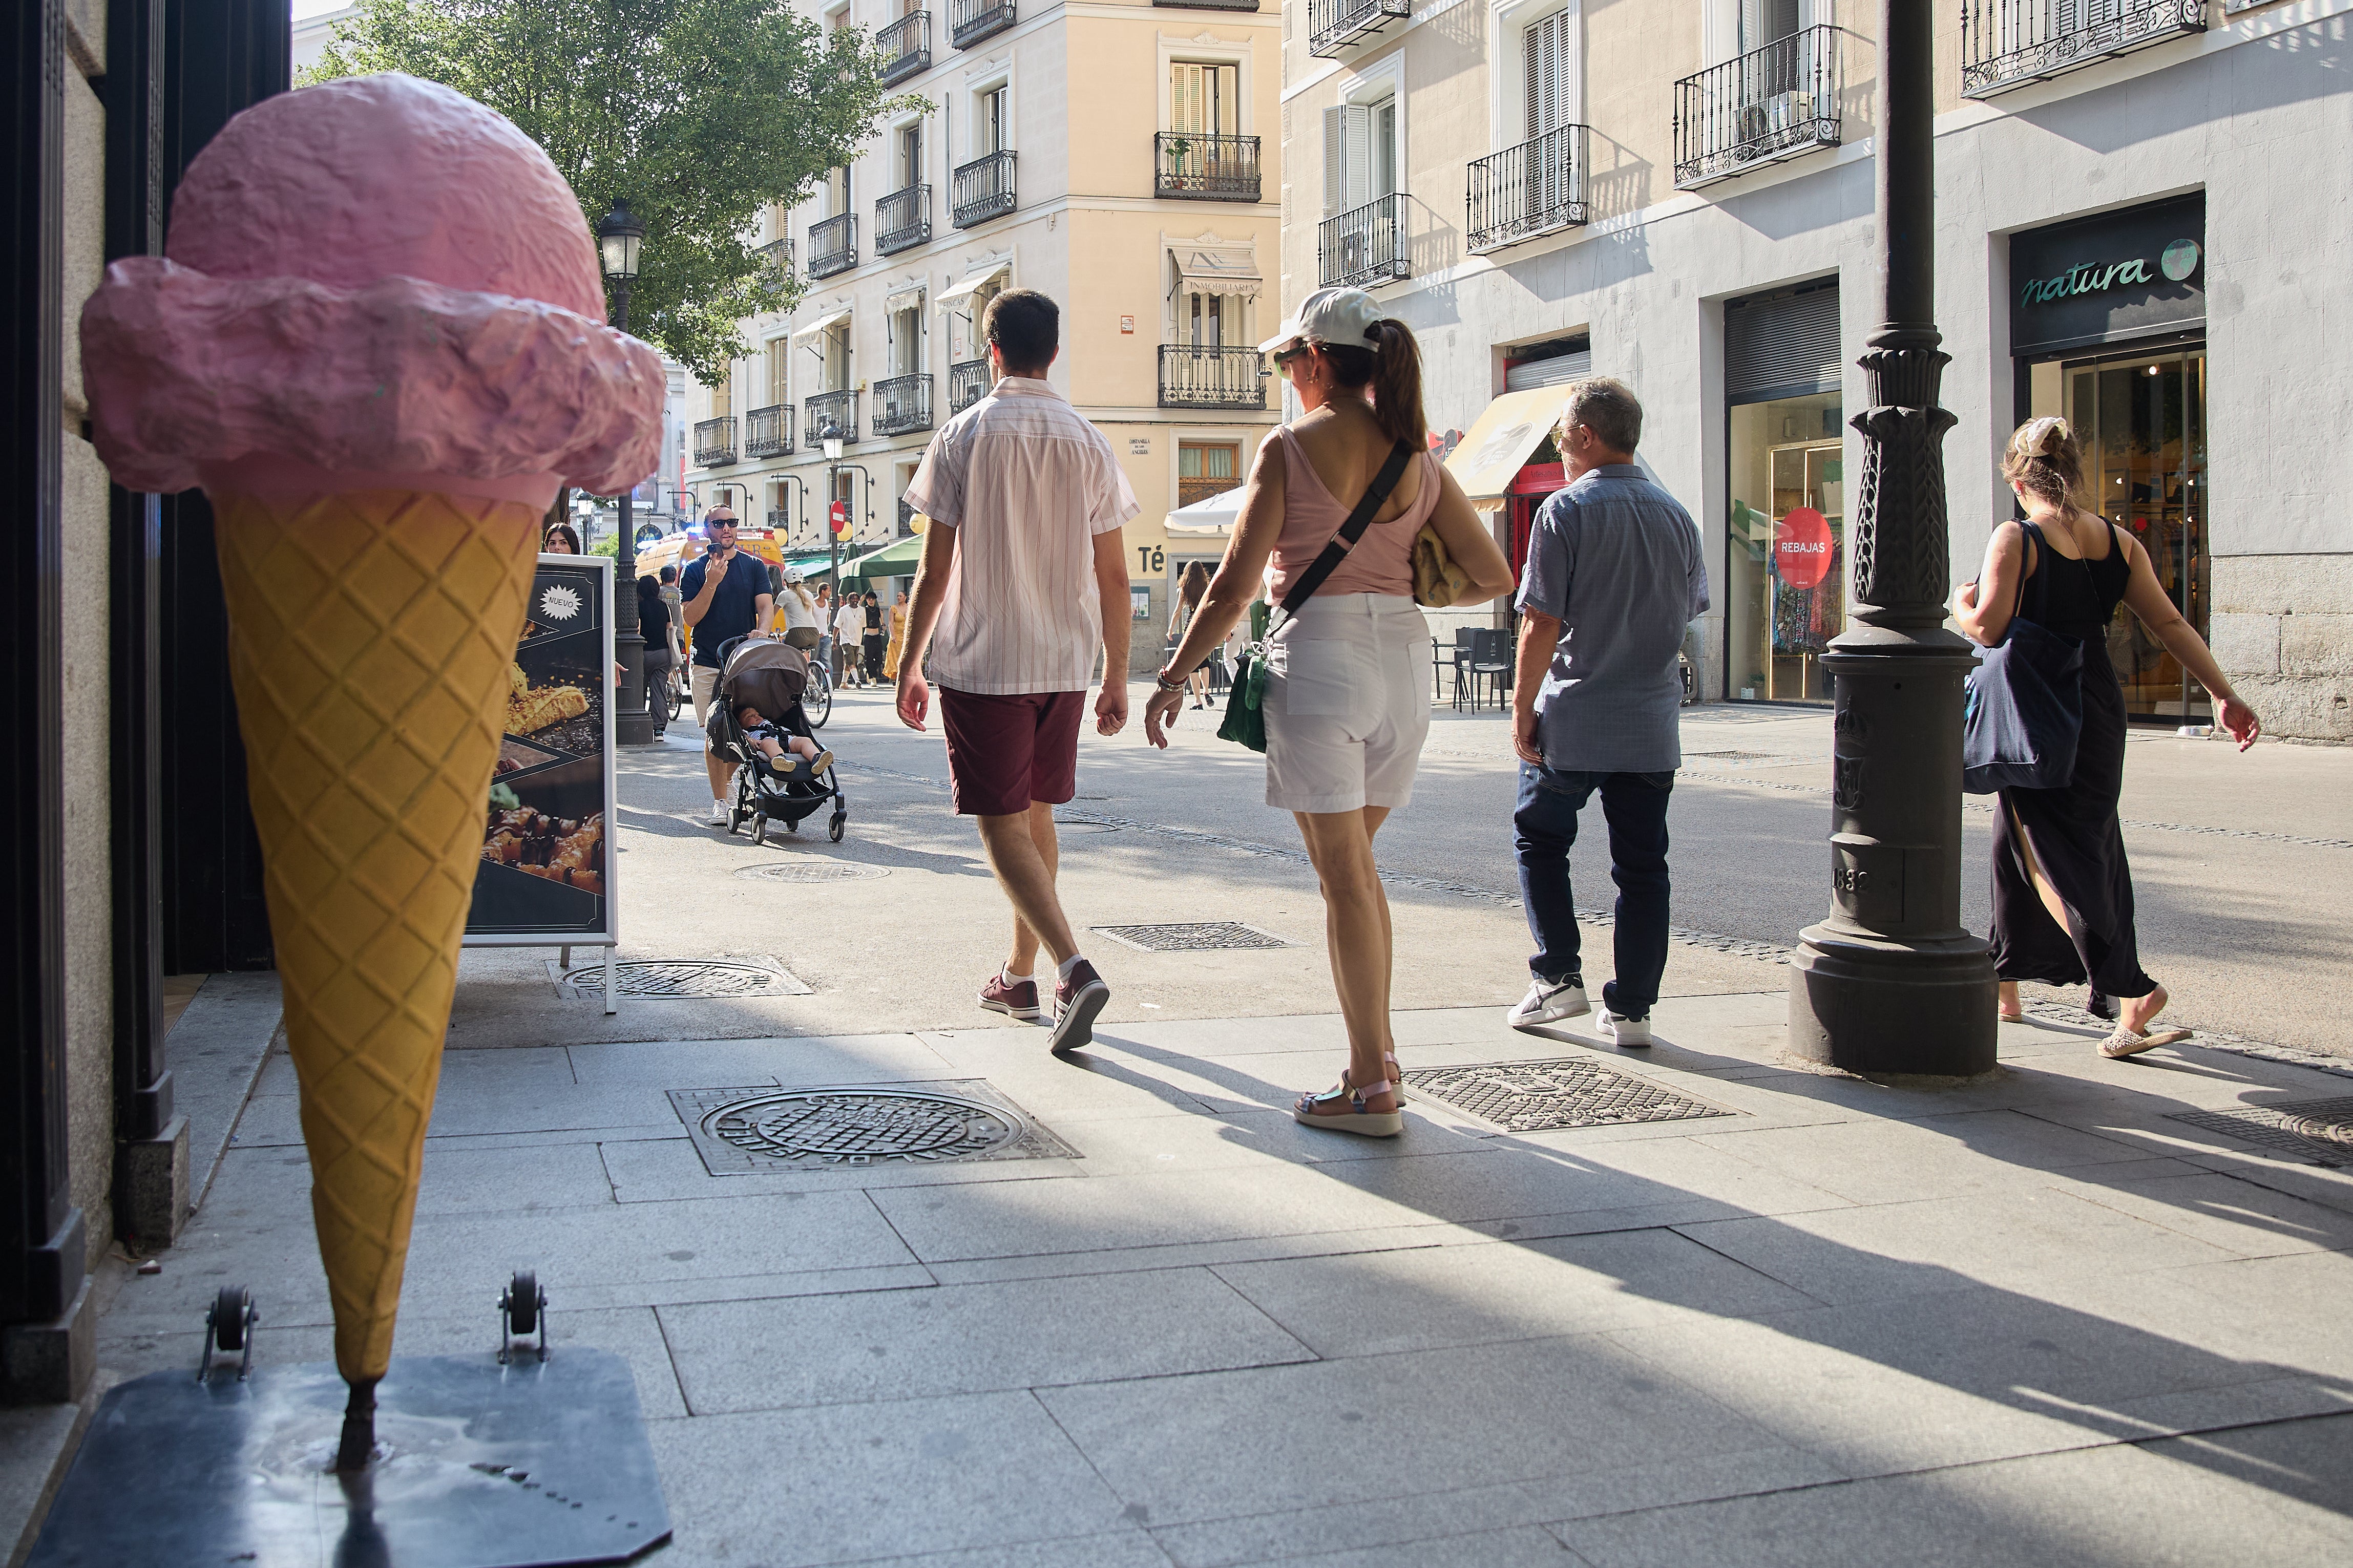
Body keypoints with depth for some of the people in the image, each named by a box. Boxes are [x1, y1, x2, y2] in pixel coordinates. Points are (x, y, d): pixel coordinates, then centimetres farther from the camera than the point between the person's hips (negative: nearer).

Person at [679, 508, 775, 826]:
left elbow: (766, 606, 1)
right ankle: (720, 802, 0)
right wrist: (711, 583, -16)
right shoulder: (695, 571, 5)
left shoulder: (753, 566, 10)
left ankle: (727, 780, 25)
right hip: (708, 663, -1)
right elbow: (691, 618, -3)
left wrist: (762, 631, -20)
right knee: (714, 733, -5)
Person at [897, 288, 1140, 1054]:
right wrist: (1117, 677, 11)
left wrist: (909, 666, 2)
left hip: (981, 662, -4)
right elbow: (1113, 576, 2)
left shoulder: (962, 436, -6)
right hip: (1065, 664, 4)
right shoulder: (1089, 443, 3)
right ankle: (1020, 973, 27)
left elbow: (935, 570, -7)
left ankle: (1073, 968, -20)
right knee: (1036, 813, 18)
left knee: (1002, 825, -1)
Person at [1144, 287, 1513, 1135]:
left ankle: (1372, 1089, 3)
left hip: (1319, 655, -5)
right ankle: (1377, 1053, 23)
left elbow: (1234, 586, -9)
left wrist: (1174, 676, 1)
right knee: (1356, 864, 19)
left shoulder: (1290, 450, -7)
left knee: (1345, 874, -1)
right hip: (1401, 657, 5)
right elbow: (1493, 577, 8)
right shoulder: (1417, 458, 7)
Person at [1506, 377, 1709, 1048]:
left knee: (1540, 842, 15)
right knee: (1642, 865, 7)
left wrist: (1522, 709, -7)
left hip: (1572, 721, -4)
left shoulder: (1566, 511, -10)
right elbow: (1691, 611, 15)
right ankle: (1631, 1009, 10)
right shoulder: (1677, 516, 6)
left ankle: (1559, 978, 10)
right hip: (1654, 722, 4)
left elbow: (1541, 622, -14)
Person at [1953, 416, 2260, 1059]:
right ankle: (2005, 985, 24)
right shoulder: (2118, 541, 5)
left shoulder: (2015, 539, -12)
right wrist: (2224, 695, 6)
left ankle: (2129, 988, -18)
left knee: (2050, 856, -3)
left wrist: (1960, 605, 1)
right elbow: (2170, 624, 3)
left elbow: (1989, 627, -21)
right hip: (2098, 715, 6)